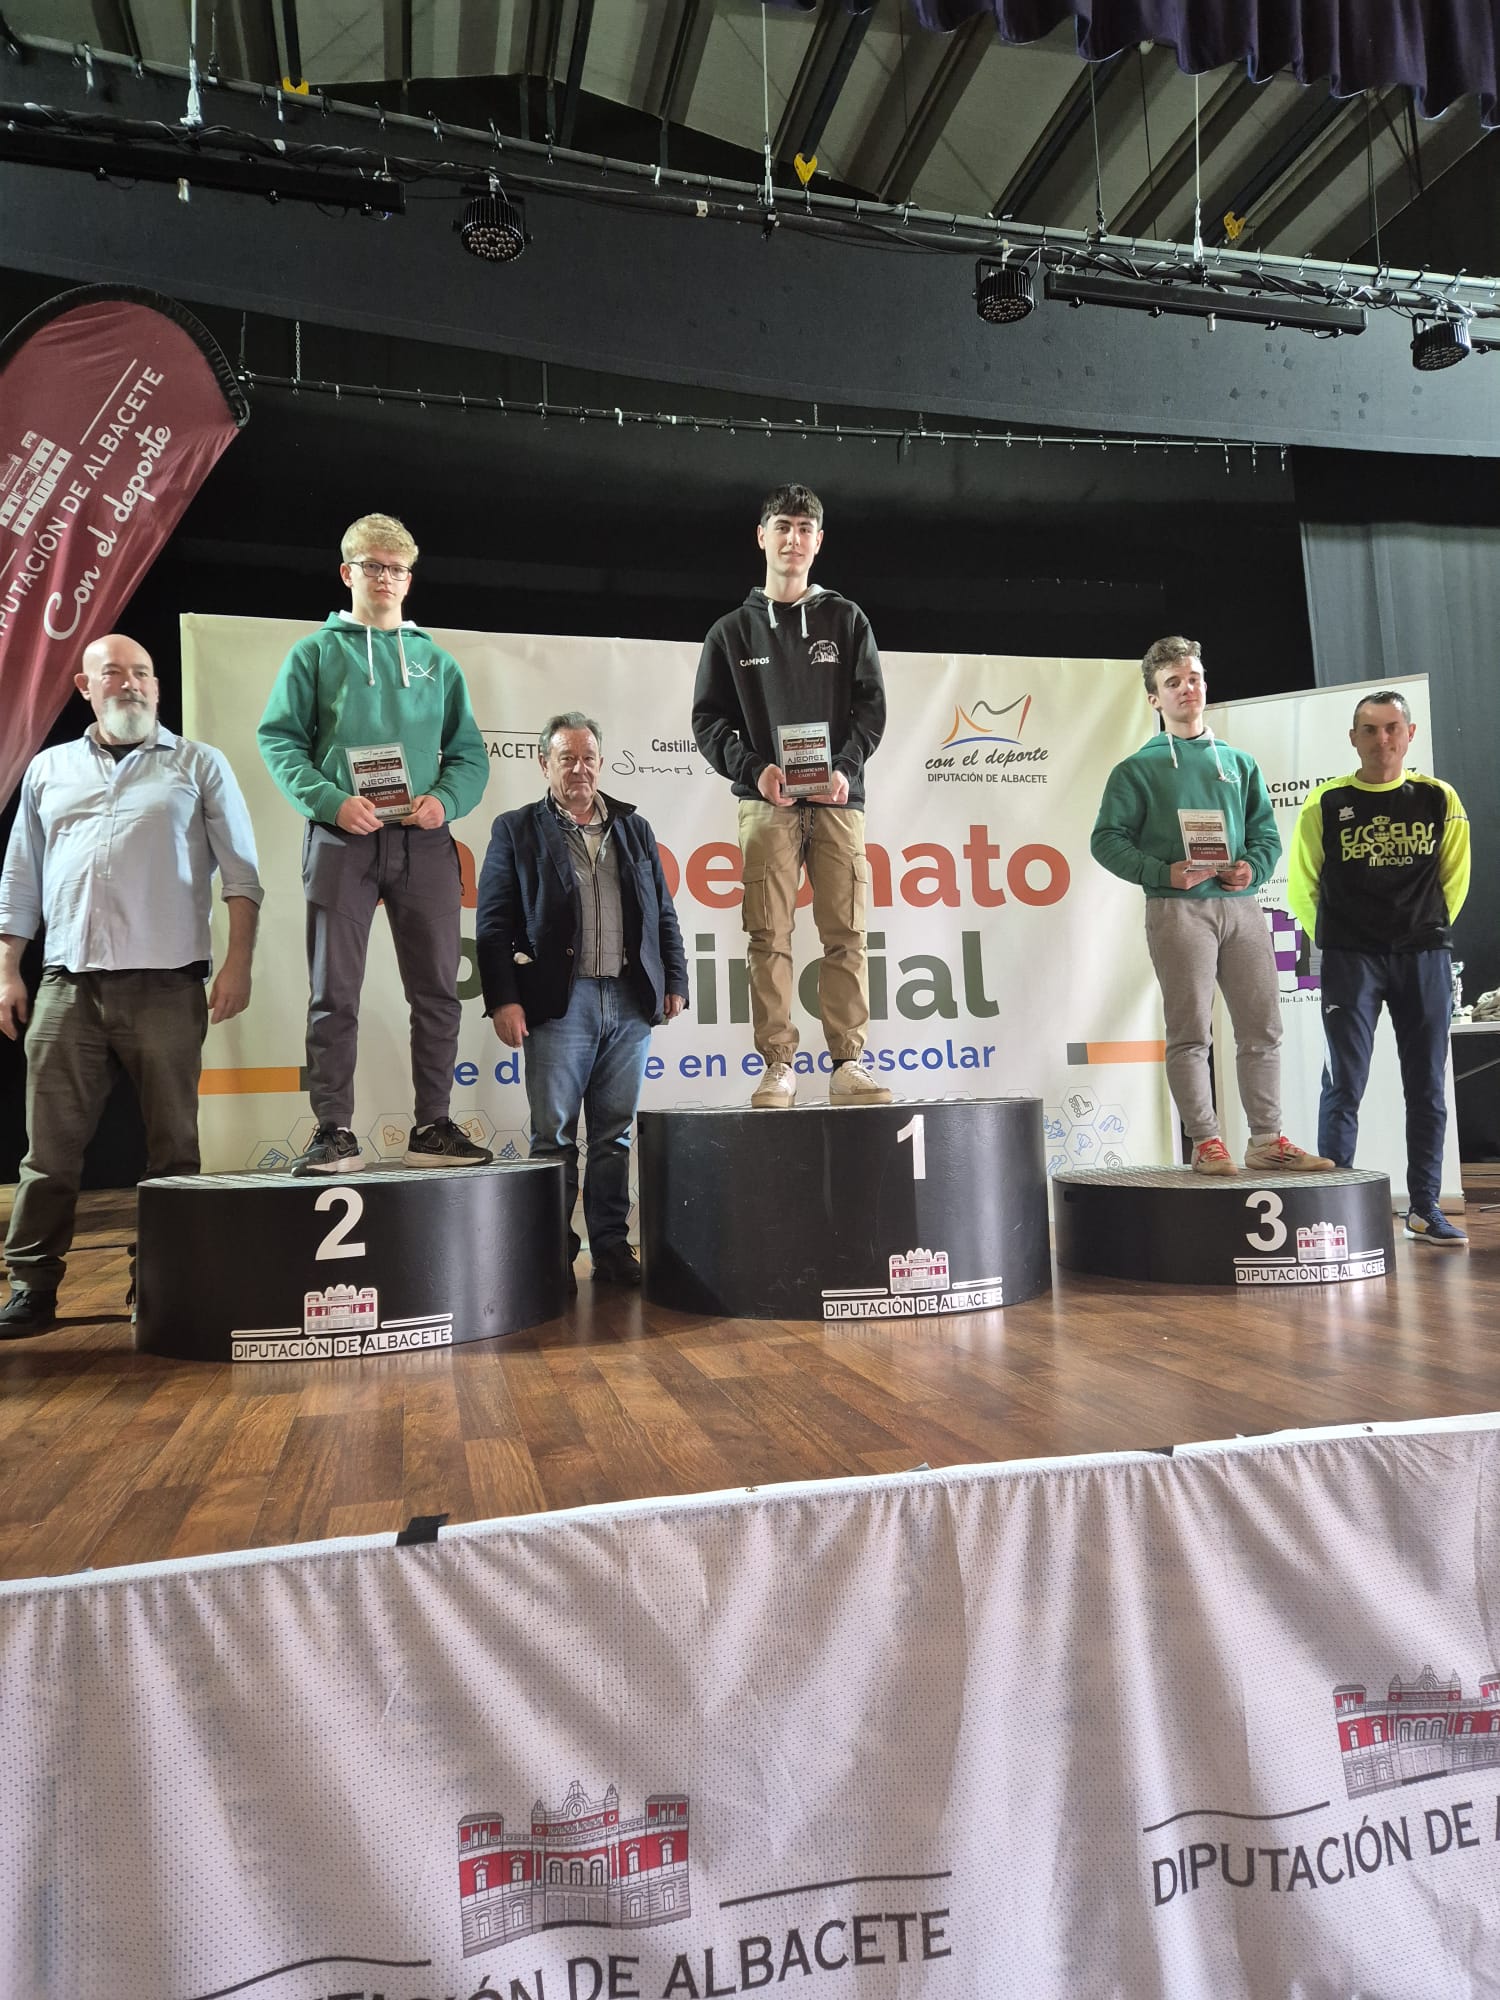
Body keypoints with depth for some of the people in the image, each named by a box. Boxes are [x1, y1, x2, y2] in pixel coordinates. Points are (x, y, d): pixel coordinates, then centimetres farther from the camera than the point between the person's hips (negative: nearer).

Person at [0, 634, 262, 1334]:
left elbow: (240, 873, 4)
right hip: (67, 987, 2)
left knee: (173, 1146, 1)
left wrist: (237, 963, -6)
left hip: (166, 987, -2)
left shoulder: (198, 765, 10)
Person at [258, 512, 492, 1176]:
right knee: (334, 993, -3)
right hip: (342, 841, -2)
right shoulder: (316, 653, 10)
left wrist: (446, 799, -6)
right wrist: (331, 800, -13)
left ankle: (433, 1128, 10)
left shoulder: (434, 660, 17)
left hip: (424, 843, 3)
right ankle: (334, 1131, 3)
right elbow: (279, 739, 2)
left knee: (437, 991, 2)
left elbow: (469, 752, 14)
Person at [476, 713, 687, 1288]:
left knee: (615, 1134, 8)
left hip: (629, 1002, 3)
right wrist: (502, 998, -9)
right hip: (559, 1003, -3)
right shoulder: (516, 830, 6)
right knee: (554, 1136, -1)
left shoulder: (634, 827, 17)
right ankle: (555, 1252, 8)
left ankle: (611, 1247, 16)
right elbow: (493, 923, 0)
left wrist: (675, 981, 9)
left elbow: (663, 913, 17)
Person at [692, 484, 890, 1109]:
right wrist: (754, 769, -9)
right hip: (765, 802, 0)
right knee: (768, 937, -6)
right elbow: (708, 718, 8)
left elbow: (871, 706, 7)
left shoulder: (846, 620, 15)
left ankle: (848, 1064, -1)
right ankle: (777, 1066, -3)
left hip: (837, 799, 0)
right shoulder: (733, 630, 14)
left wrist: (845, 767, -11)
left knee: (846, 935, -5)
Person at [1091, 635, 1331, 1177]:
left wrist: (1253, 867, -6)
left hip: (1240, 905, 4)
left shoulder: (1239, 763, 18)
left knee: (1263, 1027, 3)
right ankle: (1205, 1143, 3)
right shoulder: (1138, 769, 6)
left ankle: (1267, 1140, 11)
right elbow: (1107, 840, -1)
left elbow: (1267, 833, 16)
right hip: (1178, 909, -4)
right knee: (1190, 1032, -4)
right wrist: (1162, 872, -15)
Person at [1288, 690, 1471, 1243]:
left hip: (1424, 957, 3)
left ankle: (1424, 1208, 16)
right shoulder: (1325, 804, -1)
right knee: (1344, 1084, -5)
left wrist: (1427, 930, 13)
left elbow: (1454, 878, 15)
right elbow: (1302, 886, 7)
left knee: (1427, 1087, 6)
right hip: (1350, 959, -2)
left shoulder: (1439, 799, 5)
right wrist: (1336, 939, 8)